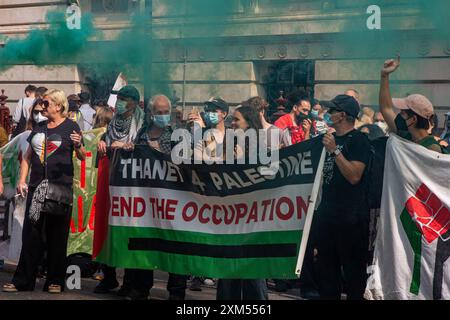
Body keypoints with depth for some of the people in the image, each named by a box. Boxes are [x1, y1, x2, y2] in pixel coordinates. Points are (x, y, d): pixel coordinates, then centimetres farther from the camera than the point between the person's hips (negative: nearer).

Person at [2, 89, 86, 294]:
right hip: (36, 186, 5)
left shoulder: (70, 127, 0)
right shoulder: (39, 128, 16)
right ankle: (22, 282, 5)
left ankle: (55, 281, 9)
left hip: (60, 187, -5)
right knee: (31, 234, 3)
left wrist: (78, 145, -25)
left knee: (57, 236, 1)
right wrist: (22, 180, 9)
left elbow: (82, 157, -4)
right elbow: (28, 157, 19)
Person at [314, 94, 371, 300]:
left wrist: (334, 150, -23)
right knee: (325, 266, 14)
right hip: (327, 212, 8)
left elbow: (354, 176, -22)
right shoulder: (330, 138, 14)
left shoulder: (358, 140, -11)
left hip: (351, 216, -8)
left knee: (353, 268, 0)